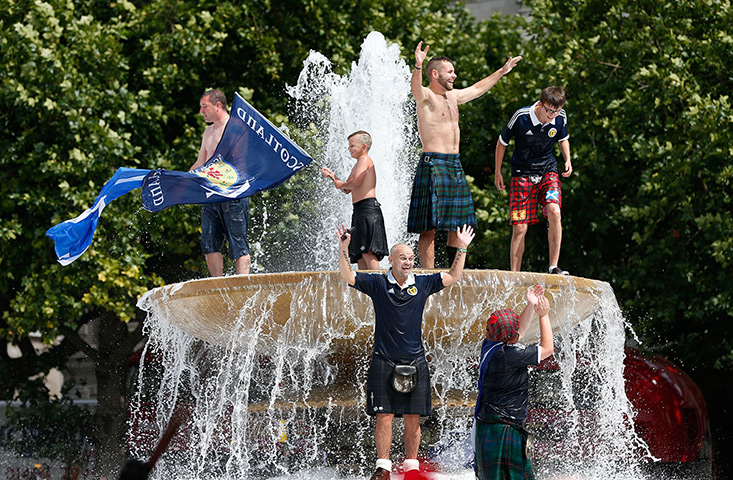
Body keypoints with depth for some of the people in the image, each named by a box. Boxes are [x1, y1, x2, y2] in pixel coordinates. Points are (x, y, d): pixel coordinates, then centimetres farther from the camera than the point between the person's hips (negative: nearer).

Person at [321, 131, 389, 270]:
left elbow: (355, 182, -19)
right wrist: (333, 177, 15)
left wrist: (341, 184, -1)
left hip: (367, 207, -11)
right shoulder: (357, 165, 25)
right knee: (359, 254, 7)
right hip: (359, 211, 11)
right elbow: (347, 190, 28)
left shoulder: (365, 160, -5)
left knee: (367, 251, -19)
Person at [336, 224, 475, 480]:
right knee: (384, 416, -5)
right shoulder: (378, 283, 2)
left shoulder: (422, 284, 9)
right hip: (384, 360, -2)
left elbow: (453, 276, 12)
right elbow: (347, 276, -4)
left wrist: (462, 249, 3)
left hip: (415, 361, 2)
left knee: (413, 418, 3)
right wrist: (343, 249, -17)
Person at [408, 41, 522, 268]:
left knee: (458, 224, 9)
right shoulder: (426, 96, -7)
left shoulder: (453, 96, 18)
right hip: (433, 164, -9)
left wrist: (502, 71, 45)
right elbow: (415, 88, -30)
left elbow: (477, 89, 36)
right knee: (429, 226, -11)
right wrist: (418, 66, -50)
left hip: (455, 165, 9)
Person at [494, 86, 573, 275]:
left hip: (547, 171, 2)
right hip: (522, 174, -2)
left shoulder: (560, 117, -7)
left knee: (554, 212, -24)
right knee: (519, 228, -7)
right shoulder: (521, 117, -17)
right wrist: (497, 173, 4)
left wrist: (568, 160, 0)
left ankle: (554, 267, -19)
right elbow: (502, 142, -1)